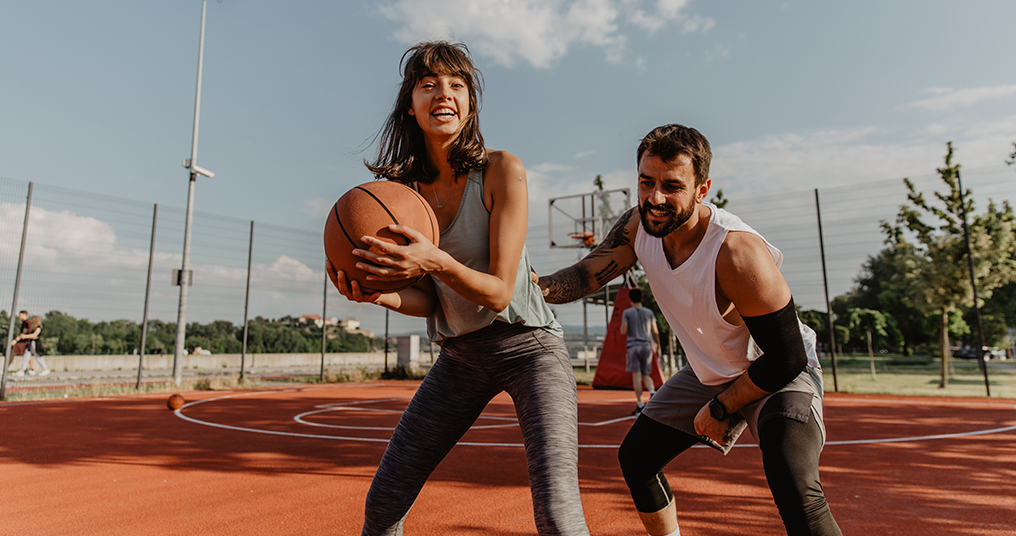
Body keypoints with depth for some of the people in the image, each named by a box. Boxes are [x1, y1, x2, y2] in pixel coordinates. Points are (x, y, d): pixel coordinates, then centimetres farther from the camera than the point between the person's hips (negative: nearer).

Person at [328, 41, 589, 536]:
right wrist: (378, 294, -20)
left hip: (527, 344, -4)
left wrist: (436, 261, -35)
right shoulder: (400, 189, 0)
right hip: (459, 355, 4)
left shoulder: (501, 170, -14)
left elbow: (498, 293, -17)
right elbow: (428, 301, 1)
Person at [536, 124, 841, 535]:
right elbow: (586, 275, -8)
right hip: (709, 374, 7)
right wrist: (532, 286, -28)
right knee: (635, 456, 12)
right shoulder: (640, 225, -16)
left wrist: (720, 408, -16)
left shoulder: (737, 253, -35)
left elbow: (786, 359, -27)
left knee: (794, 487, -32)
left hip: (778, 374, -6)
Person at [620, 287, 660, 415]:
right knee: (646, 375, 12)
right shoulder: (649, 312, 7)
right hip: (647, 346, 3)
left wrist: (622, 328, 14)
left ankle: (640, 404, -4)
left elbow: (623, 331, -8)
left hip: (633, 346, -2)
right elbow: (655, 332, 7)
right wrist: (658, 346, 16)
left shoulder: (627, 312, -1)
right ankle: (652, 392, -16)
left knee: (637, 376, -1)